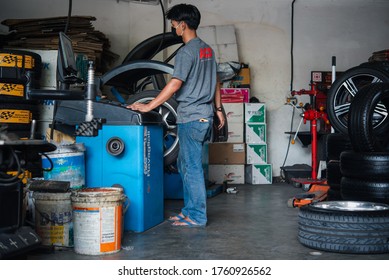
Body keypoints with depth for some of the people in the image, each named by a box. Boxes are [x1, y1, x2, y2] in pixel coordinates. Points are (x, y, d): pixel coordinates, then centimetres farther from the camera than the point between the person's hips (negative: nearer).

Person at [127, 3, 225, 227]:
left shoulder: (186, 52, -14)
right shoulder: (208, 49, 14)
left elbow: (175, 84, -20)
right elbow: (215, 82, 19)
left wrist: (149, 106, -18)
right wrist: (218, 109, 25)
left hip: (191, 118, -9)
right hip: (206, 115, 9)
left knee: (192, 167, -2)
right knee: (184, 164, 17)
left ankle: (197, 216, 4)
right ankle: (189, 210, 23)